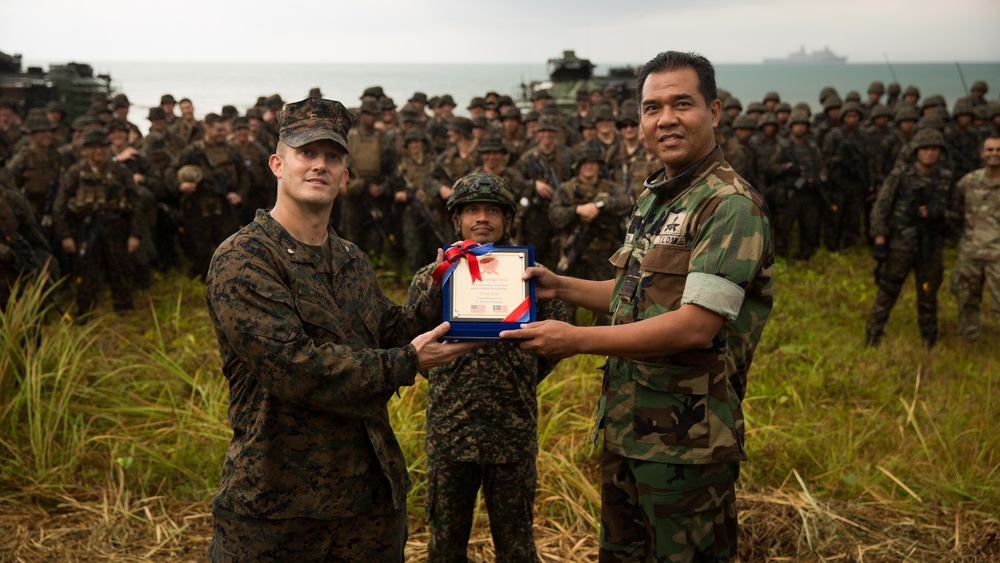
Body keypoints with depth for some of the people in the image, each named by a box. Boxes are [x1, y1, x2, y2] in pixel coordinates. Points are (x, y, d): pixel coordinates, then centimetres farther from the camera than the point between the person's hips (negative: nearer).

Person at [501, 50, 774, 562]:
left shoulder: (731, 205, -17)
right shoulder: (653, 198, 12)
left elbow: (695, 325, -25)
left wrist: (577, 339, -21)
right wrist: (560, 286, 9)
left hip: (686, 440, -9)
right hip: (625, 424, 9)